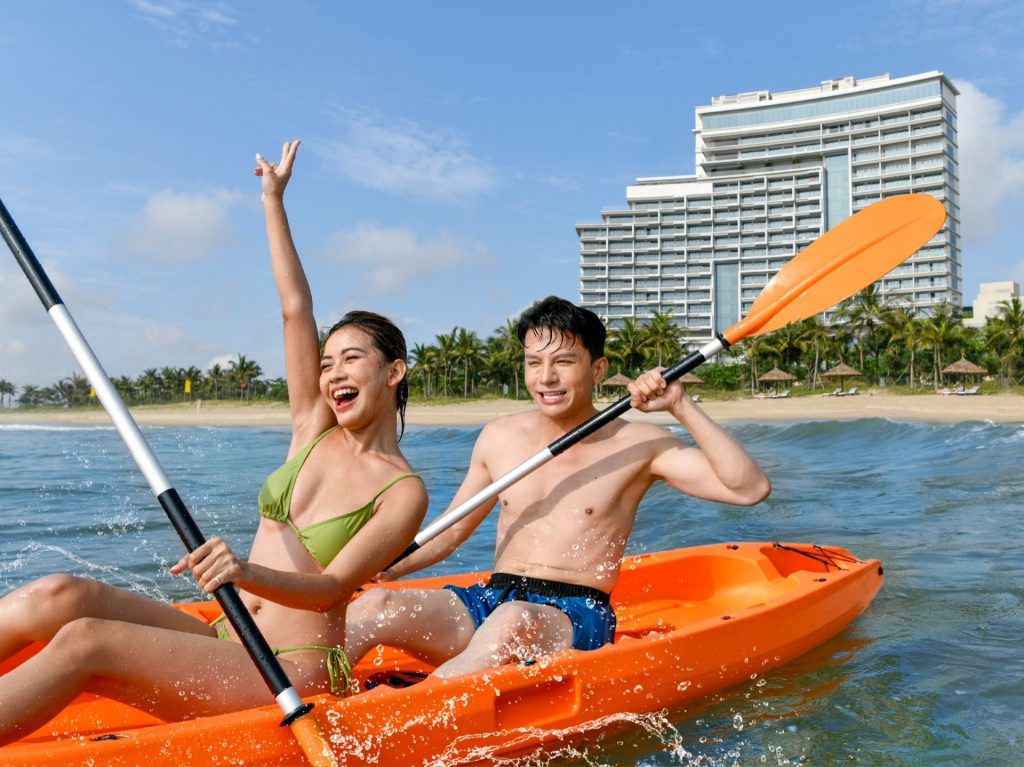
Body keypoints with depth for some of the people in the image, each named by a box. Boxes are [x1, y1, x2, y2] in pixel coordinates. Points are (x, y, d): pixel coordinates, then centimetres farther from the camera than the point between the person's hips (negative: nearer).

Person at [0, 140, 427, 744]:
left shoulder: (403, 491, -7)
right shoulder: (314, 430, 11)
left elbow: (333, 589, -18)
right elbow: (297, 310, 7)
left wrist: (248, 572, -37)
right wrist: (274, 201, 5)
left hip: (293, 676, -6)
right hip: (226, 642, 6)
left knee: (86, 642, -26)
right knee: (58, 596, -17)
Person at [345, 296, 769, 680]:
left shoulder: (637, 444, 1)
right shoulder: (498, 438, 12)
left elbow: (750, 488, -6)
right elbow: (449, 532, 20)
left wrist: (682, 408, -13)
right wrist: (379, 567, 3)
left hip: (577, 616, -4)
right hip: (488, 601, 5)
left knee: (514, 622, -39)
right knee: (374, 604, -21)